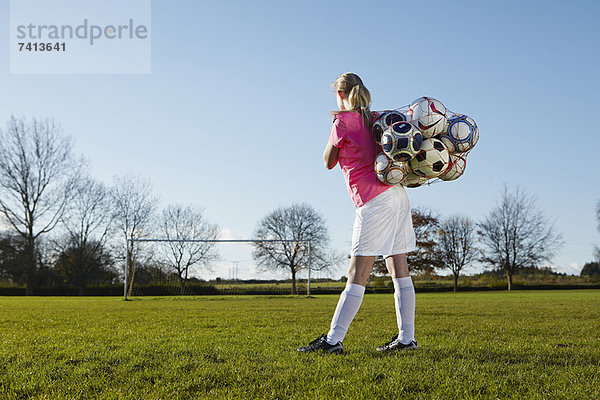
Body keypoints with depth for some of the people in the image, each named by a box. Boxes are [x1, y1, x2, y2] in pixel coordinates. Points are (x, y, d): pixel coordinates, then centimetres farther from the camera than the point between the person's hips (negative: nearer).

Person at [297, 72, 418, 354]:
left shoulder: (343, 121, -6)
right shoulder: (376, 118, 15)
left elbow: (329, 163, 7)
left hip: (374, 200, -8)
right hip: (397, 195, 8)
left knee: (357, 275, -8)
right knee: (399, 270, 7)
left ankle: (333, 340, -5)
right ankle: (406, 338, 9)